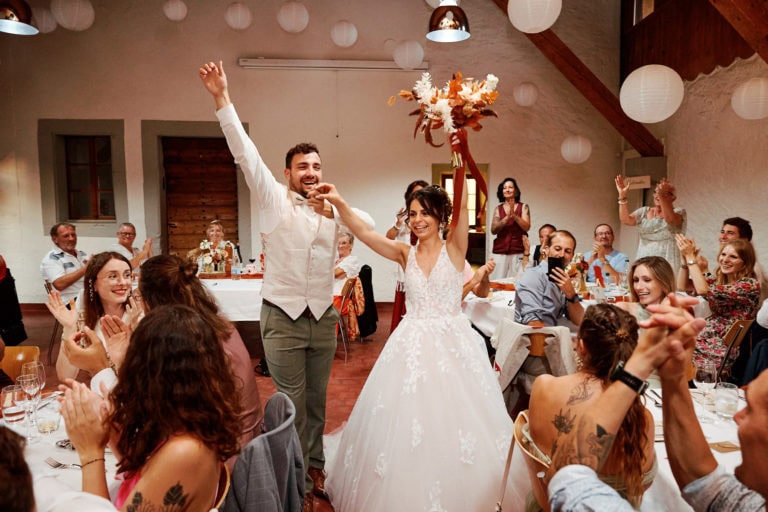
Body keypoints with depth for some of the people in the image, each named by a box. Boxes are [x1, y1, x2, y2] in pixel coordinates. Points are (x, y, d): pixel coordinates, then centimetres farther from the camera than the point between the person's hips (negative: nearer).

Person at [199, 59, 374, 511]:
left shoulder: (333, 209, 8)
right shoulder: (274, 199, -4)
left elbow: (370, 225, 9)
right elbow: (245, 153, -11)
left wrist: (335, 210, -7)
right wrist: (222, 98, -17)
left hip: (324, 318, 4)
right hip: (283, 319, -3)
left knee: (317, 401, 16)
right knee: (291, 405, 5)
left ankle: (316, 468, 34)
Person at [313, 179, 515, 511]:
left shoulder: (454, 248, -1)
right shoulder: (405, 254, 4)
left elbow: (462, 204, -15)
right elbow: (364, 233, -8)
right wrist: (339, 203, -22)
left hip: (453, 343, -2)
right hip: (413, 344, 2)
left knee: (456, 417, 4)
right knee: (406, 418, 6)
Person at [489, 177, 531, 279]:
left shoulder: (523, 207, 6)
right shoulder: (498, 209, 10)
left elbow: (526, 227, -4)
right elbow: (493, 230, 0)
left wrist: (514, 215, -18)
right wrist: (507, 217, -13)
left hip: (518, 252, -1)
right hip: (500, 252, 2)